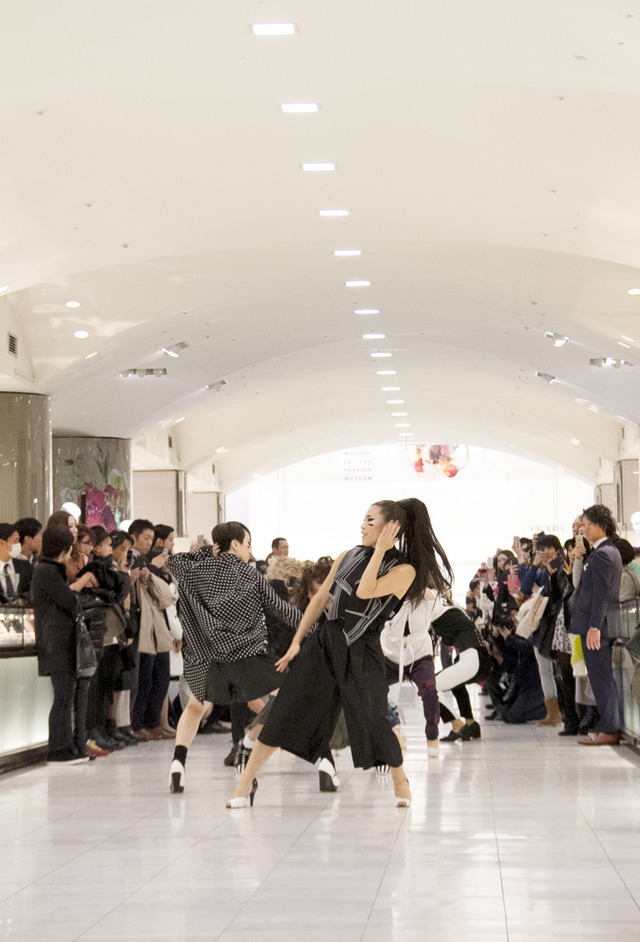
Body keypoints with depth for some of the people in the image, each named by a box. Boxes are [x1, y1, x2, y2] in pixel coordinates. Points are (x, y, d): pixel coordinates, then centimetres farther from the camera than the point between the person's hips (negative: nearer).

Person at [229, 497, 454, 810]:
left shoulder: (404, 570, -8)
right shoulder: (348, 557, 8)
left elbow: (364, 592, -22)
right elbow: (320, 599, 14)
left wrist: (380, 549, -17)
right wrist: (296, 641, 12)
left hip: (361, 653, -4)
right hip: (324, 643, 4)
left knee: (371, 721, -7)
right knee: (285, 711, 0)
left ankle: (400, 781, 22)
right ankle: (247, 780, 7)